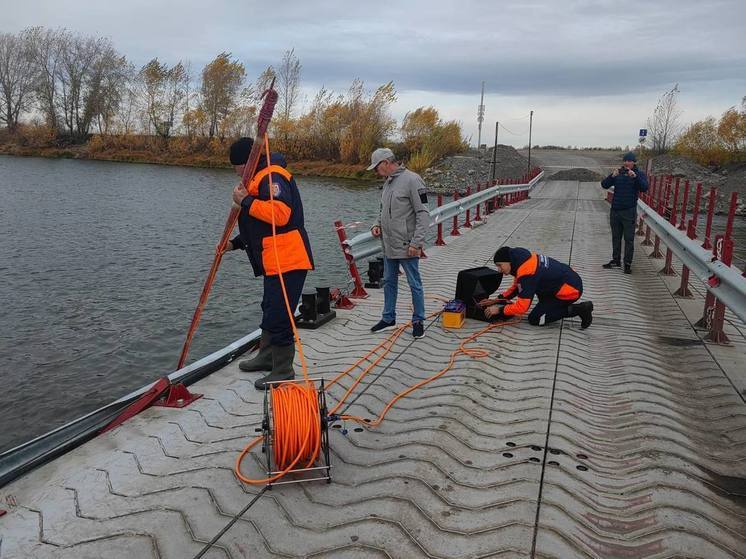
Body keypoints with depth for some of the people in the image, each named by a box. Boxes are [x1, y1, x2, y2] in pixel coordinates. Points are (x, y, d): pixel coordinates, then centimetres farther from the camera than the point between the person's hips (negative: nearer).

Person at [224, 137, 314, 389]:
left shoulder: (271, 177, -15)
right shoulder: (260, 180, 21)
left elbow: (280, 213, -31)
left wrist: (246, 201, -20)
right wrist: (235, 243, 20)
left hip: (287, 262, -12)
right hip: (275, 262, 12)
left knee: (278, 317, -6)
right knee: (270, 310, 23)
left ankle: (283, 372, 7)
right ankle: (266, 358, 40)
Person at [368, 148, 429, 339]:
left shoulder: (411, 179, -15)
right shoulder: (388, 182, 12)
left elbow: (423, 213, -17)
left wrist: (416, 243, -21)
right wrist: (378, 225, 5)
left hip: (407, 247, -9)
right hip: (389, 246, 9)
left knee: (415, 285, 3)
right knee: (389, 282, 17)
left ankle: (418, 321, 15)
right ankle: (388, 318, 30)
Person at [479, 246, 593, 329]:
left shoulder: (527, 274, -26)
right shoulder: (522, 259, 3)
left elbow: (521, 307, -25)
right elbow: (516, 287, 17)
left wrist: (499, 309, -13)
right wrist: (497, 300, 8)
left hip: (570, 290, -10)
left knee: (534, 319, -4)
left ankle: (579, 309, -8)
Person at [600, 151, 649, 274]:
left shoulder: (639, 174, -2)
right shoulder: (618, 173, 6)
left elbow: (644, 188, -18)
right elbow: (604, 185, -3)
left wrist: (635, 177, -32)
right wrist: (612, 176, -21)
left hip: (629, 212, -4)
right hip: (615, 210, 4)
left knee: (629, 239, 0)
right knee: (616, 237, 13)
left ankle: (628, 263, 6)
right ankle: (616, 260, 24)